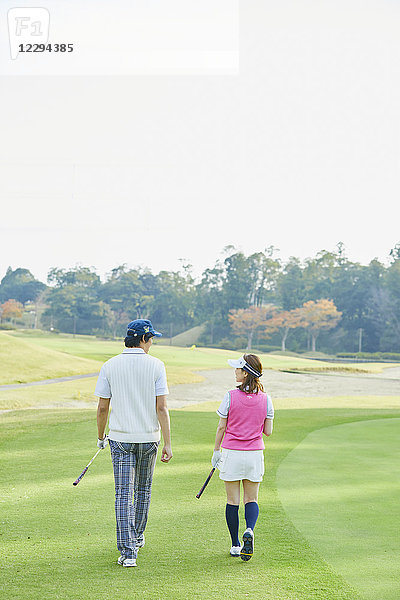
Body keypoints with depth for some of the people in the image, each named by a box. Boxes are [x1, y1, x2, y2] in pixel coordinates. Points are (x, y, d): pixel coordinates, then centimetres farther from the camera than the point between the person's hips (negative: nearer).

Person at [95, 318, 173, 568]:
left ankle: (128, 551, -9)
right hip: (149, 437, 0)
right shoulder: (156, 365, -6)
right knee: (143, 490, 20)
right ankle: (137, 538, 35)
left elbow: (102, 408, -1)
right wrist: (168, 444, -8)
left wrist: (101, 436, 15)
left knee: (124, 494, -1)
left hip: (120, 438, 0)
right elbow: (162, 408, -11)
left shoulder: (110, 366, -3)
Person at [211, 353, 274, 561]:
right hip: (254, 454, 2)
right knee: (251, 500, 11)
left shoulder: (231, 396, -9)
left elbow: (221, 428, -4)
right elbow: (268, 431, 0)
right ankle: (250, 530, -16)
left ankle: (235, 545, 12)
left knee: (232, 501, 8)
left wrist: (216, 451, 8)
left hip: (232, 453, -2)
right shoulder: (265, 399, -3)